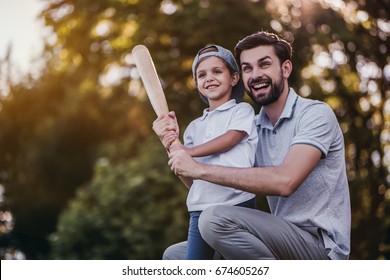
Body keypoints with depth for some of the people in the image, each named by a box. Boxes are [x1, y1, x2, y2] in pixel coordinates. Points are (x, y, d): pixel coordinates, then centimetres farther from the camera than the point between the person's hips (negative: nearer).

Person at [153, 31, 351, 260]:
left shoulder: (316, 114, -10)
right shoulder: (253, 129, 12)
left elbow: (285, 181, -27)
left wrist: (201, 169, -22)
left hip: (320, 244, -8)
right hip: (283, 241, 8)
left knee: (215, 218, -27)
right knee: (175, 254, 10)